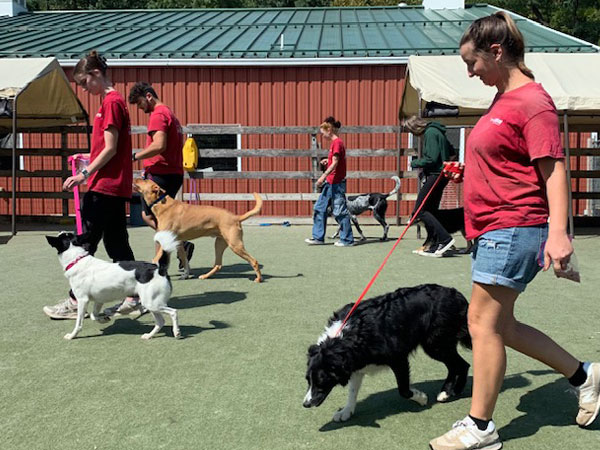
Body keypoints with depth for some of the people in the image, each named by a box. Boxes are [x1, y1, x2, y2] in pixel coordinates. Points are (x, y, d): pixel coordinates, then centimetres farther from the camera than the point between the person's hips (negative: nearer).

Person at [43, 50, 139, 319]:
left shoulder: (111, 102, -12)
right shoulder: (114, 101, 17)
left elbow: (111, 148, -17)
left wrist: (85, 173, -18)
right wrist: (90, 159, 16)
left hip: (105, 185, -10)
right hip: (116, 185, 10)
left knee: (85, 243, -3)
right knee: (116, 243, 11)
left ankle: (75, 302, 3)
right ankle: (134, 297, 14)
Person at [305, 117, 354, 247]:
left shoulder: (337, 143, -14)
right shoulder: (335, 142, 15)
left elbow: (335, 163, -21)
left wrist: (324, 176, -26)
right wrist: (328, 160, 11)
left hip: (336, 183, -10)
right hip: (330, 182, 10)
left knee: (340, 211, -4)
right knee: (319, 208, 10)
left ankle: (347, 240, 5)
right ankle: (318, 237, 15)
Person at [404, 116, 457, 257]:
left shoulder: (430, 133, -13)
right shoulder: (437, 131, 17)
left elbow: (431, 159, -20)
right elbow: (452, 153, 25)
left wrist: (414, 163, -6)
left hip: (435, 175, -10)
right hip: (441, 175, 10)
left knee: (419, 211, -9)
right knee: (431, 210, 12)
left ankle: (445, 239, -14)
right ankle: (434, 245, 14)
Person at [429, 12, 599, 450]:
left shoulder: (532, 101, -13)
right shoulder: (503, 97, 16)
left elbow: (554, 169, -20)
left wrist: (558, 230, -27)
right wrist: (464, 169, 23)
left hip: (513, 228, -10)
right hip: (494, 230, 10)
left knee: (485, 324, -4)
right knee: (499, 325, 14)